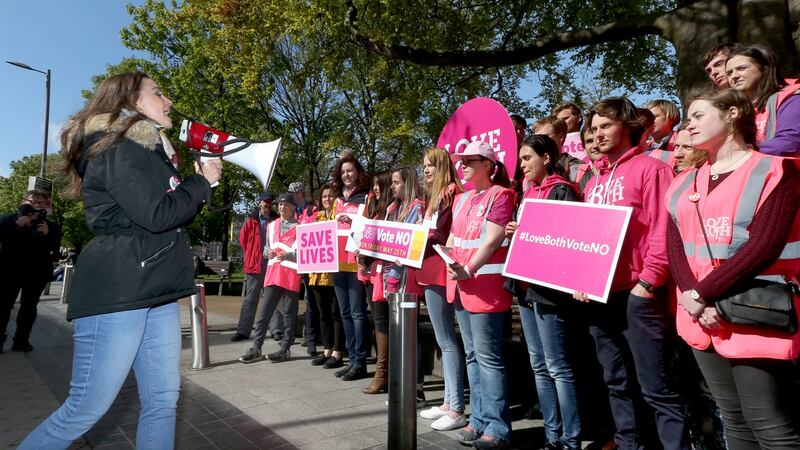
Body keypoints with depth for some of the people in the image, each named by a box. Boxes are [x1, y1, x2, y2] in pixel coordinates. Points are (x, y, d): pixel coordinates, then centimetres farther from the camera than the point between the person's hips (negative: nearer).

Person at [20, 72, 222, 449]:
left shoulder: (148, 149, 19)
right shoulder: (118, 148, -9)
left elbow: (175, 213, 21)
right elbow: (155, 215, -19)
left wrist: (200, 182, 8)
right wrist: (202, 182, -6)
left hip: (155, 291, 9)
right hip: (117, 293, -9)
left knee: (162, 399, 8)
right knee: (86, 409, -3)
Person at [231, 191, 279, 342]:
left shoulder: (277, 220, 4)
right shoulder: (251, 220, 3)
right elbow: (243, 238, 11)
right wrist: (251, 254, 12)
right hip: (255, 264, 0)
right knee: (250, 298, 3)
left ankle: (277, 329, 13)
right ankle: (243, 330, 6)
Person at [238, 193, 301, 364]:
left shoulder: (299, 227, -1)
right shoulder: (271, 225, 16)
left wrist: (287, 255, -21)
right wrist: (268, 251, 0)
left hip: (291, 276, -5)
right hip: (273, 274, 5)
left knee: (289, 314, 3)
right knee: (264, 312, 4)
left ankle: (285, 349, 11)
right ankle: (256, 348, 9)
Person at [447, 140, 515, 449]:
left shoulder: (500, 195, -6)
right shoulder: (461, 199, 18)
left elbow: (492, 240, -15)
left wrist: (469, 270, -22)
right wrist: (452, 266, 4)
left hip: (486, 284, -8)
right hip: (461, 284, 8)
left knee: (488, 357, -4)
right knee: (472, 355, 13)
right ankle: (479, 419, 23)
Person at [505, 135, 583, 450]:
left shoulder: (561, 191, -8)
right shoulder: (529, 194, 17)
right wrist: (513, 233, 4)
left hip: (549, 287, -9)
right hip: (527, 285, 9)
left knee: (557, 367, -3)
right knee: (539, 366, 12)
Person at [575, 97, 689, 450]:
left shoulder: (650, 168, -4)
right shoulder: (594, 180, 17)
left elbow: (663, 232, -12)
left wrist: (647, 283, -17)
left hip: (636, 294, -7)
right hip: (597, 294, 8)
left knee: (656, 387, -2)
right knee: (617, 381, 16)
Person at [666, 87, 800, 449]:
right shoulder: (684, 184, 12)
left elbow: (764, 246, -16)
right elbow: (674, 248, 3)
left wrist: (701, 293, -16)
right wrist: (694, 299, -13)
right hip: (703, 318, 6)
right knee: (734, 421, 16)